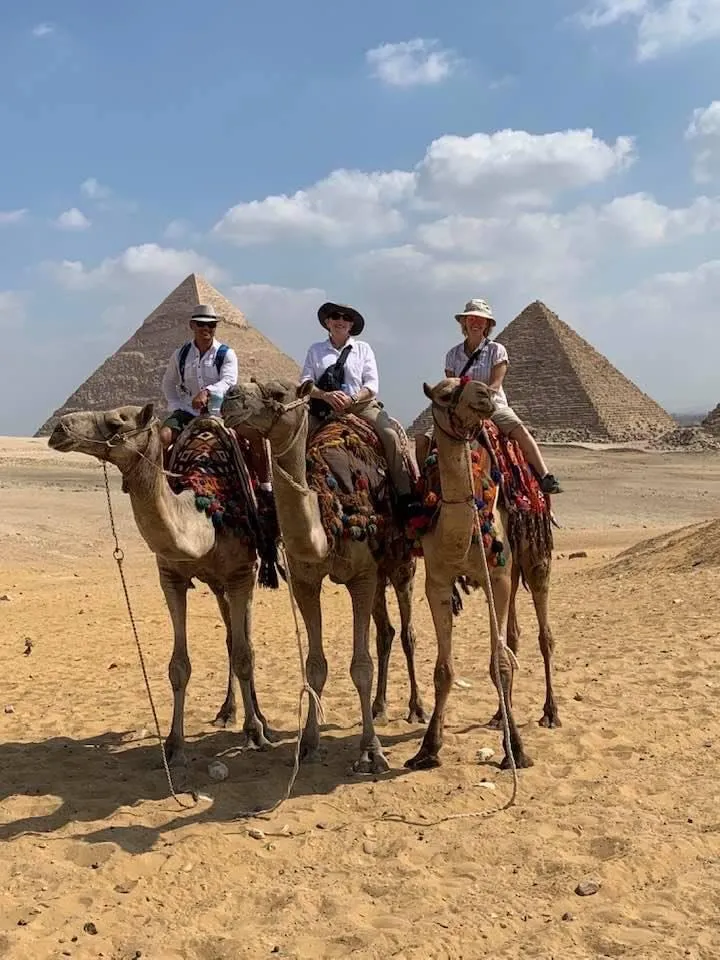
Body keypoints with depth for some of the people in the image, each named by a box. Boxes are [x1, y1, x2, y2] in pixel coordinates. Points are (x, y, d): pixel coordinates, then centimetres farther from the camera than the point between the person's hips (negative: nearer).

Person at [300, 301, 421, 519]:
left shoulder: (363, 348, 13)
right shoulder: (315, 350, 13)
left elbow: (372, 385, 4)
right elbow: (305, 383, 4)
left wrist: (351, 399, -15)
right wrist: (326, 395, -15)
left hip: (360, 404, -1)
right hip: (324, 408, 1)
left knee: (390, 434, -24)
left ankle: (404, 495, -23)